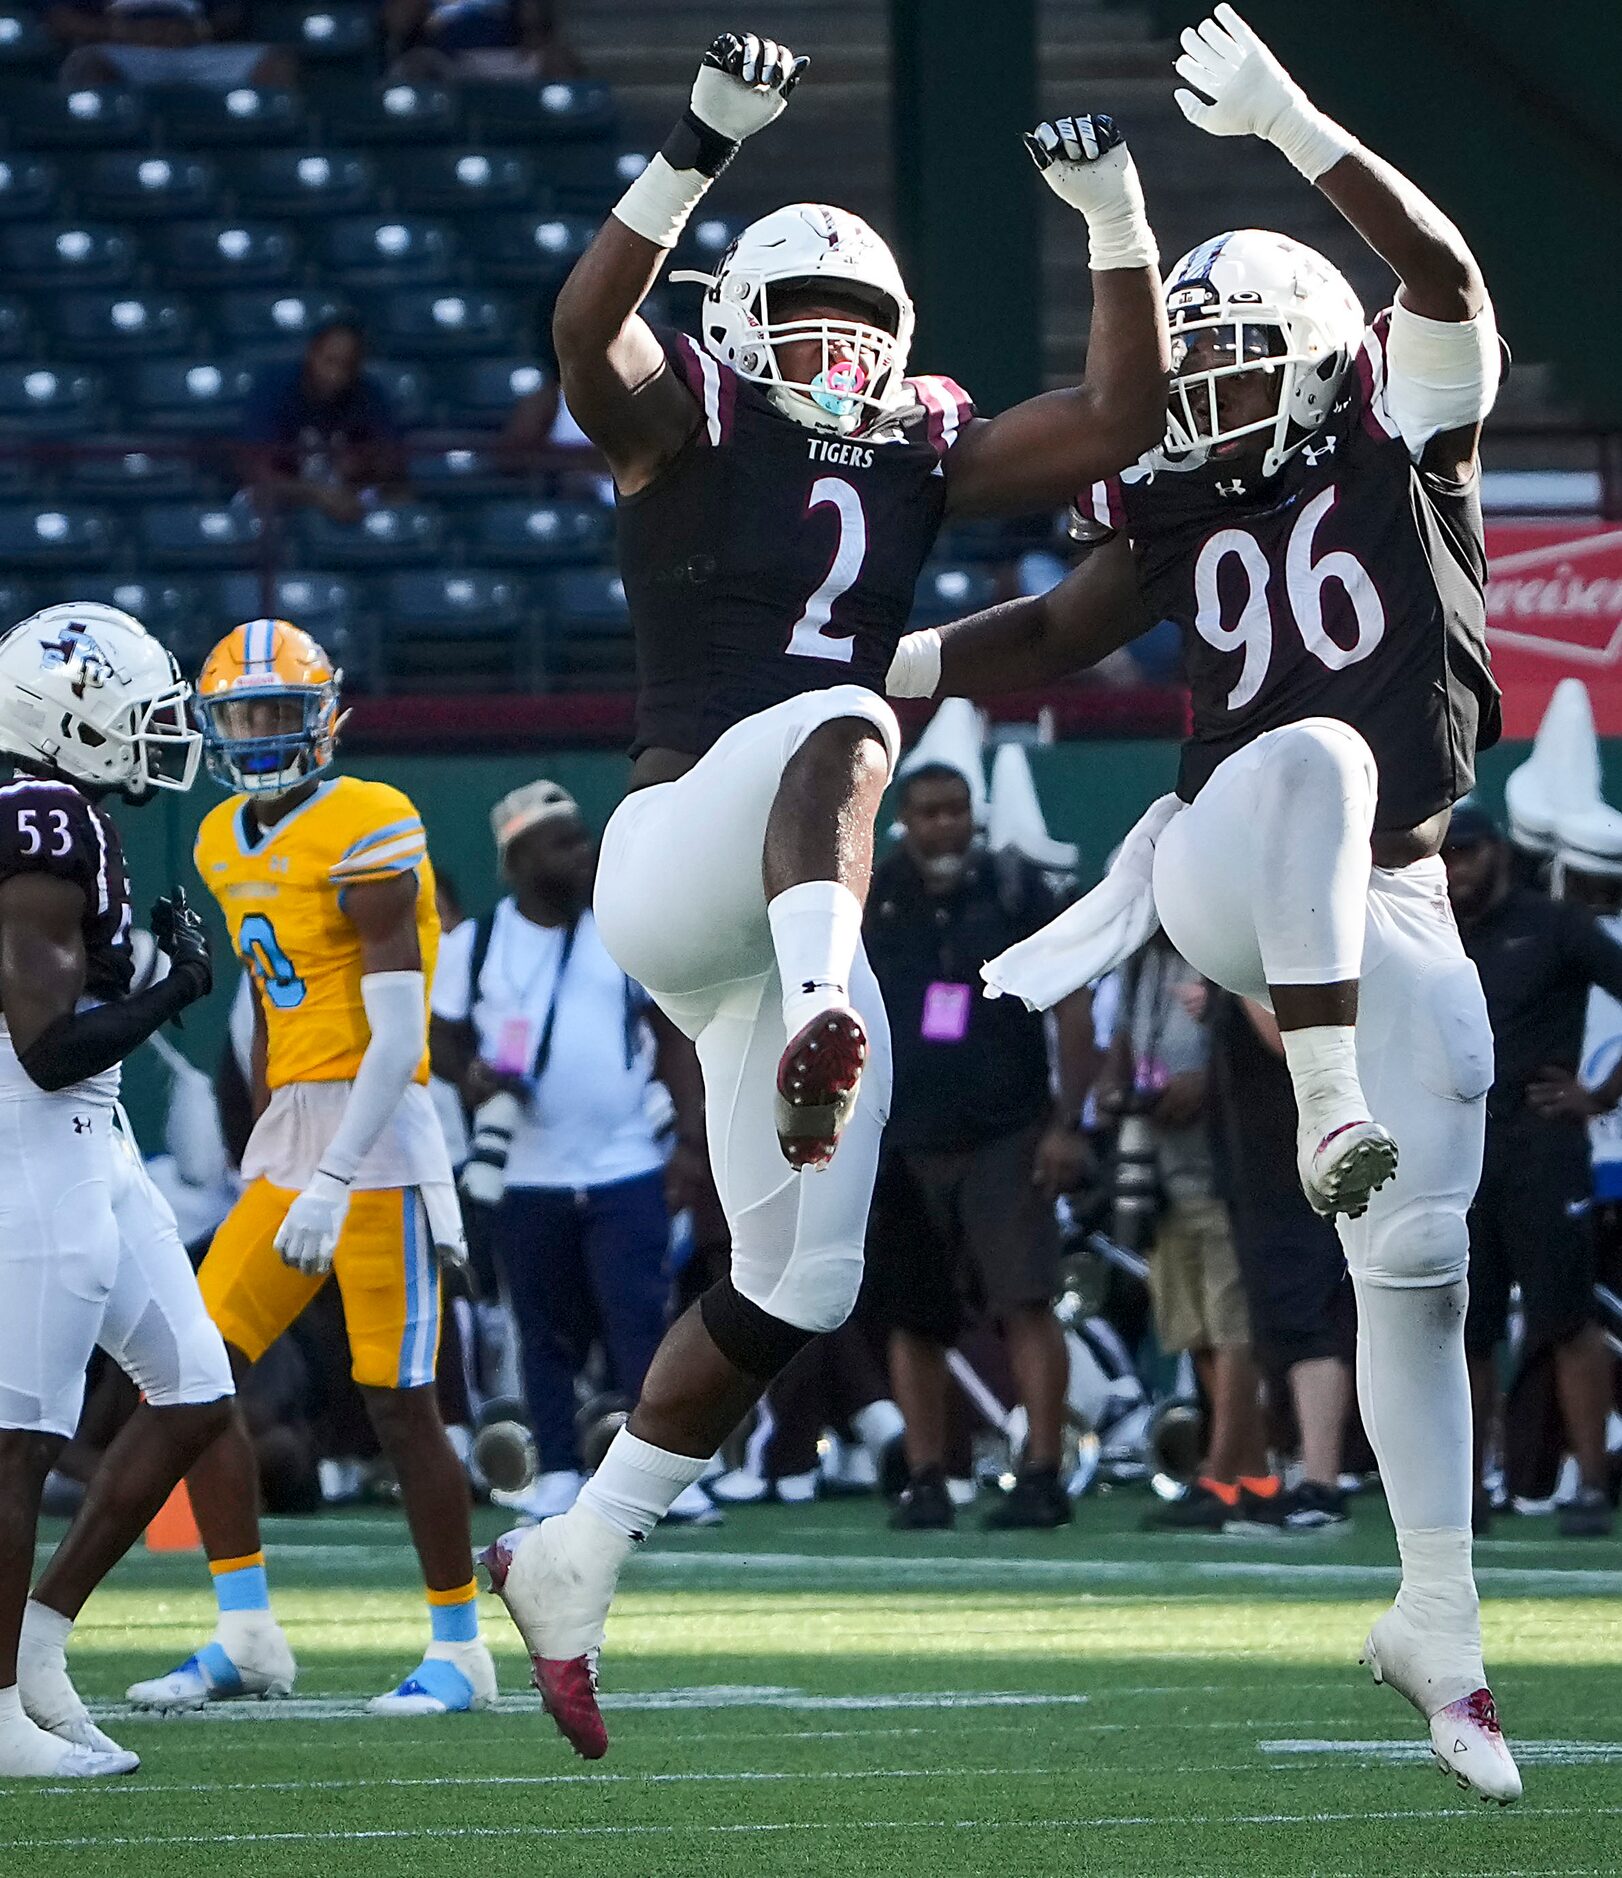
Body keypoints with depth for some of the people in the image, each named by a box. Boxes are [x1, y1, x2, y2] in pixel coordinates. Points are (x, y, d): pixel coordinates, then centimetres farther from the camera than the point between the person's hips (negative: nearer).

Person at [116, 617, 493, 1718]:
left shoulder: (366, 832, -13)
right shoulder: (228, 845, 13)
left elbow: (398, 1034, -18)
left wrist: (331, 1183, -24)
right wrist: (274, 1152, 19)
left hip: (377, 1136, -8)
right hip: (287, 1137, 8)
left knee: (399, 1403, -6)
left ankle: (461, 1649, 5)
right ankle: (246, 1638, 7)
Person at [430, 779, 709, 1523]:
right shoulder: (475, 945, 2)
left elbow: (673, 1036, 3)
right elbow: (441, 1037, 7)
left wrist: (690, 1137, -6)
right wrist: (468, 1074, -16)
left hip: (626, 1173, -1)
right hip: (527, 1176, 1)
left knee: (640, 1322, -8)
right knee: (548, 1333, 6)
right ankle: (558, 1472, 15)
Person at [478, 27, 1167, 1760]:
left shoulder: (921, 457, 15)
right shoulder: (684, 429, 1)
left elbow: (1120, 418, 8)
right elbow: (585, 330, -21)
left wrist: (1116, 219, -1)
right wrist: (701, 151, -30)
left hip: (780, 924, 7)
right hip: (674, 842, -7)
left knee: (794, 1289, 7)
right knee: (842, 724, -38)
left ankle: (572, 1571, 20)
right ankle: (824, 1020, -66)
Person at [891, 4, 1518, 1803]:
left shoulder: (1402, 437, 2)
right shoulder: (1190, 514, 10)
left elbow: (1444, 276, -16)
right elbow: (1055, 634, 23)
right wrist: (874, 668, 16)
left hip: (1386, 912, 0)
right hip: (1222, 874, 0)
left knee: (1417, 1271, 0)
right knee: (1315, 748, -36)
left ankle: (1438, 1624, 11)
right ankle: (1328, 1105, -40)